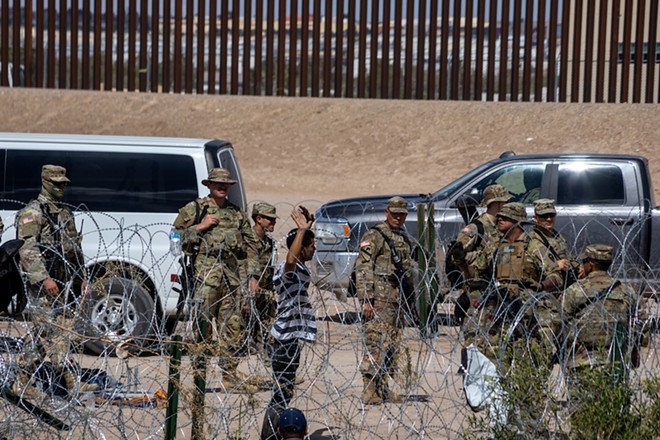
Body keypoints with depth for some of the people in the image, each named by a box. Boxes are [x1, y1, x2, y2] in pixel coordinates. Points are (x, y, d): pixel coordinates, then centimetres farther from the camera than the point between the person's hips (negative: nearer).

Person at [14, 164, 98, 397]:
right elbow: (27, 249, -17)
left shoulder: (65, 213, 19)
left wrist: (82, 276, 18)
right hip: (42, 285, -8)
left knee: (42, 334, 10)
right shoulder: (32, 212, -8)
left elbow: (75, 248, 25)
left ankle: (22, 382, 16)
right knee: (56, 334, -10)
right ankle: (73, 383, -13)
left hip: (64, 283, 8)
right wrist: (44, 278, -23)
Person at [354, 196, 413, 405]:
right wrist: (365, 299, -20)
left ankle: (383, 389, 15)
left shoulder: (404, 239, 19)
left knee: (392, 345, 9)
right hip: (379, 299, -8)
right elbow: (362, 268, -13)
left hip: (398, 299, 8)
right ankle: (369, 391, -13)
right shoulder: (374, 236, -7)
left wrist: (407, 301, 23)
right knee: (376, 343, -12)